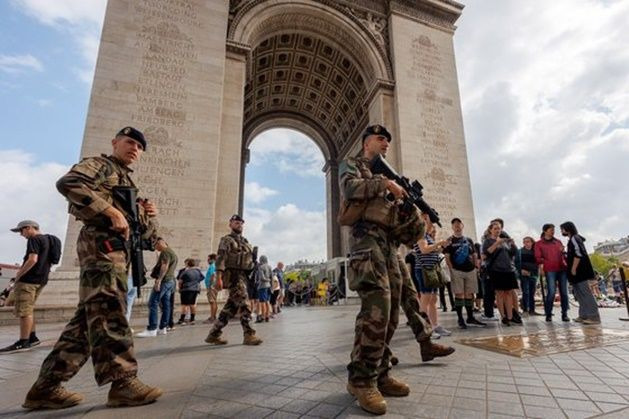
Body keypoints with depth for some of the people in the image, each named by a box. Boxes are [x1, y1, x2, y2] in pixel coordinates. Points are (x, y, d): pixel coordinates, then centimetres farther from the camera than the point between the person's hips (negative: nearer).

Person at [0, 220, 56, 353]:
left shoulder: (34, 239, -11)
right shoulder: (48, 239, 17)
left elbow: (33, 260, -22)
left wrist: (19, 274, -11)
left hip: (29, 279, -10)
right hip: (40, 280, 10)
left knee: (23, 310, -6)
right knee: (27, 309, 17)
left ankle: (23, 342, -4)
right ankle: (32, 338, 20)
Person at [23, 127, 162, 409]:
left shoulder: (128, 183, 30)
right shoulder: (99, 164, 7)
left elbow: (146, 235, 27)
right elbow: (67, 183, -18)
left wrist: (147, 216, 5)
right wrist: (112, 211, -21)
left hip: (118, 249, 9)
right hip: (101, 242, -9)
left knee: (88, 318, 7)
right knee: (108, 312, -12)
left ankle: (47, 387, 14)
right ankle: (122, 382, -10)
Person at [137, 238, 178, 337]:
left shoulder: (165, 252, -8)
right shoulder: (172, 252, 23)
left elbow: (165, 266, -21)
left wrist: (158, 280, -27)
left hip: (164, 280, -10)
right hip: (170, 281, 10)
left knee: (153, 303, -9)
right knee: (165, 304, 8)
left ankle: (151, 329, -12)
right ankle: (163, 328, 10)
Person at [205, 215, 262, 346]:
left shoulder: (245, 242, 22)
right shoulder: (227, 240, -1)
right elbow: (220, 258, -12)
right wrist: (219, 277, -21)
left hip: (243, 276, 8)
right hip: (233, 275, -8)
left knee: (231, 306, 10)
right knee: (243, 304, -10)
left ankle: (214, 334, 19)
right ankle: (249, 335, -5)